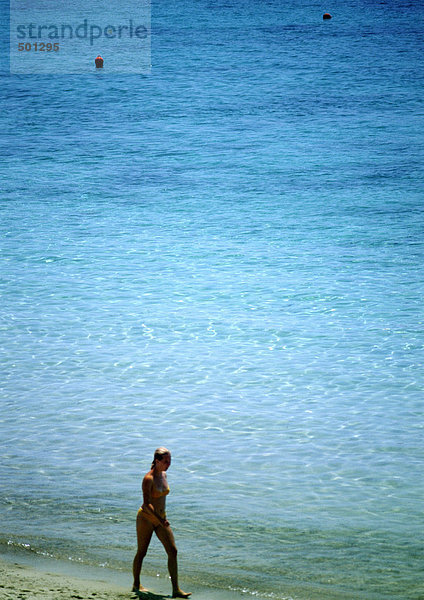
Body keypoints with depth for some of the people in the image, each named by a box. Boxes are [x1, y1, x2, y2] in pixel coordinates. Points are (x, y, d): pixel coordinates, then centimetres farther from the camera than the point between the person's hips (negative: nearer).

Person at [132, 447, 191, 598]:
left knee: (173, 551, -4)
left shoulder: (164, 475, 5)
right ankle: (136, 585, 26)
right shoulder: (148, 478, -19)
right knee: (141, 552, 7)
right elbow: (146, 504, -25)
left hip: (161, 518, 7)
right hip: (146, 518, -7)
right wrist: (160, 519, -31)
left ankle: (176, 590, -5)